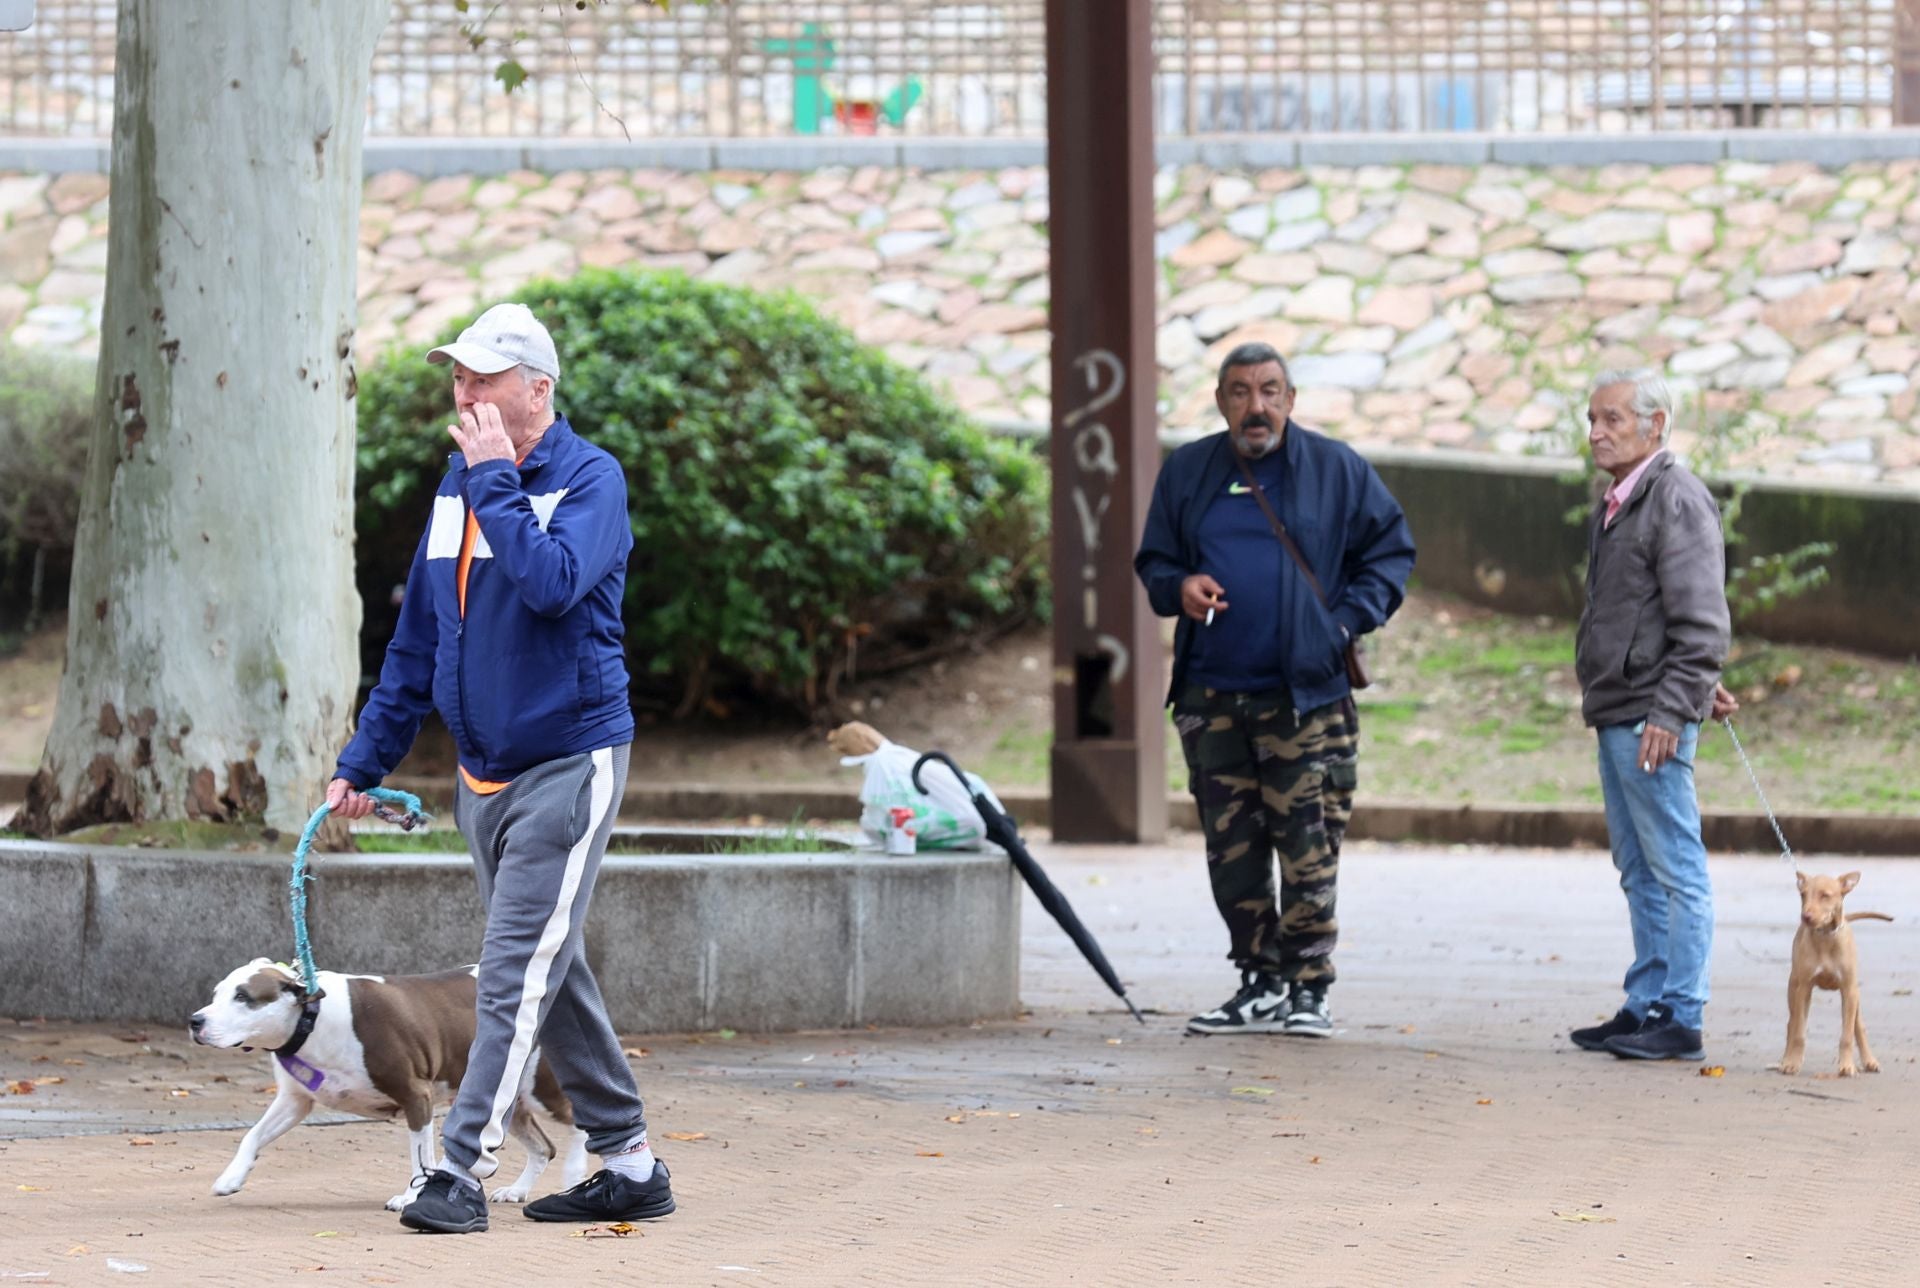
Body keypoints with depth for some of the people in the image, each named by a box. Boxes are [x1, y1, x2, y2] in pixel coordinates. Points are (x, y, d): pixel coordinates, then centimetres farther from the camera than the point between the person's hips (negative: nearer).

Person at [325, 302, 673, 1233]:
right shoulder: (458, 485, 10)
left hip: (569, 763, -8)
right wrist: (364, 761, 13)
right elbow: (417, 635, 15)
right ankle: (630, 1166, 20)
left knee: (518, 972, -12)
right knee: (552, 976, 11)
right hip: (484, 772, 8)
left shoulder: (591, 479, -11)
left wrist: (497, 480, -22)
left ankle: (463, 1170, -15)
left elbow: (550, 581, -31)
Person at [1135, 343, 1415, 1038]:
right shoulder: (1187, 472, 11)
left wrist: (1350, 619, -4)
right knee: (1231, 849, 6)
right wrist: (1178, 588, -4)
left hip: (1306, 694, -3)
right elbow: (1153, 561, 19)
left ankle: (1307, 987, 1)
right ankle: (1260, 985, 15)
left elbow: (1392, 549, 9)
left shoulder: (1337, 469, 3)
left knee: (1309, 844, -7)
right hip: (1211, 695, 3)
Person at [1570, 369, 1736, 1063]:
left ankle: (1680, 1018, -7)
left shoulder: (1677, 500, -12)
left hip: (1651, 716, -10)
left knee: (1676, 870, -7)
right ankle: (1645, 1007, 15)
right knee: (1639, 873, 12)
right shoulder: (1618, 504, 17)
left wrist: (1670, 710, -21)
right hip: (1614, 715, 10)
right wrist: (1699, 687, 24)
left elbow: (1700, 621, -17)